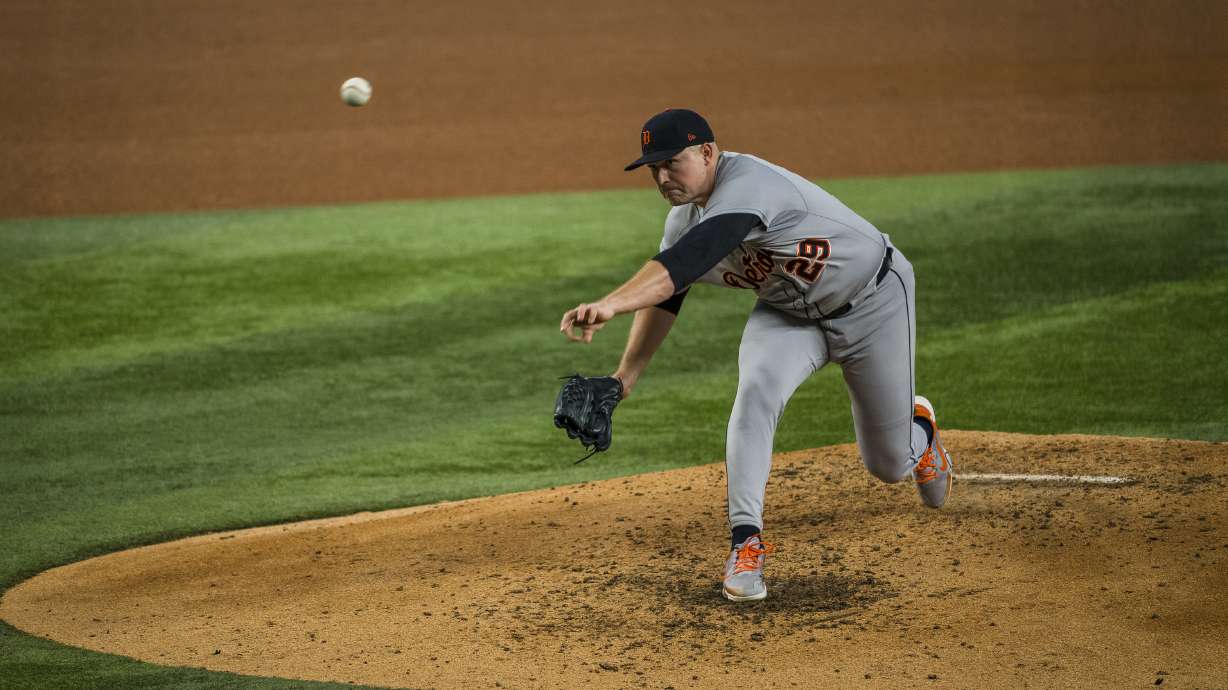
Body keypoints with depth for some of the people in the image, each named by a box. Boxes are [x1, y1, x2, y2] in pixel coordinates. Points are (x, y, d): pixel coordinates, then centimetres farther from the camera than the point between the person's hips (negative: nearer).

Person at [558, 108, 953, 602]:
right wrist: (625, 377, -2)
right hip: (789, 314, 6)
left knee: (890, 465, 5)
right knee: (756, 389, -28)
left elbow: (689, 259, -52)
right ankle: (745, 541, -26)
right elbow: (664, 296, 5)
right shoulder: (682, 220, -9)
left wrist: (611, 305, -64)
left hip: (872, 298, -6)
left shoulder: (747, 186, -37)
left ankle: (918, 424, 43)